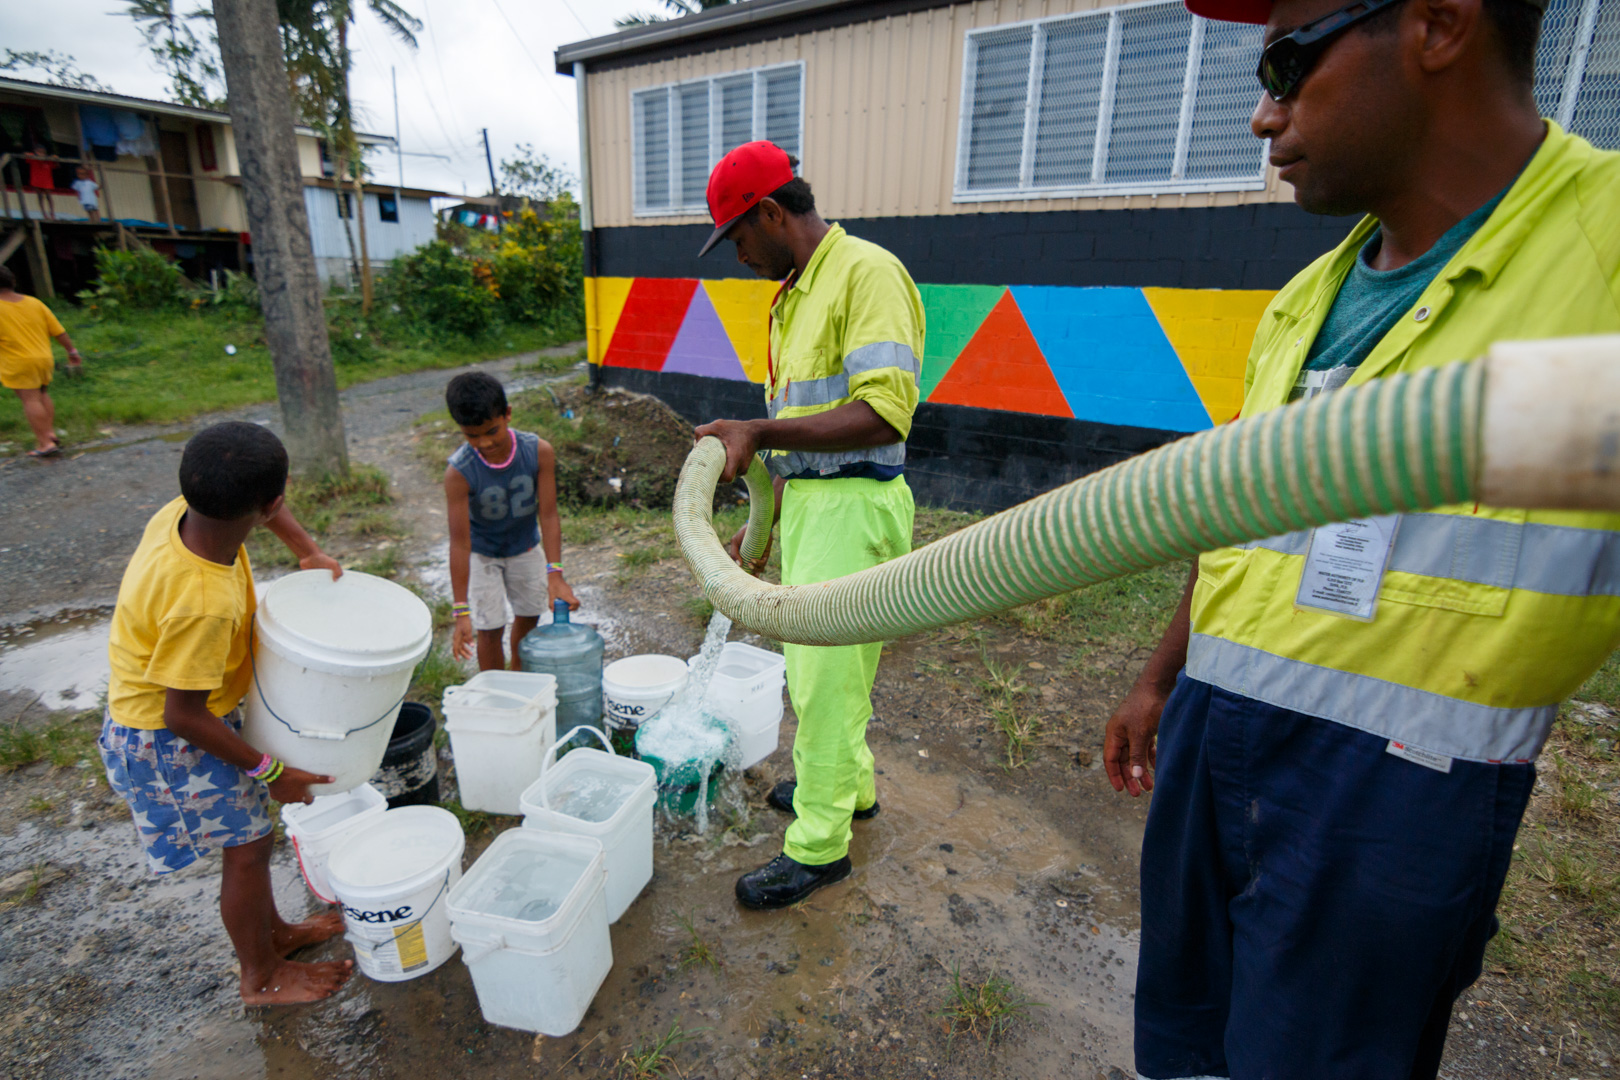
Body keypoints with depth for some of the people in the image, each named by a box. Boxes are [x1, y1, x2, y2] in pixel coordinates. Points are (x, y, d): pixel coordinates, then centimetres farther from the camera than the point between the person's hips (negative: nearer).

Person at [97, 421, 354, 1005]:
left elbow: (254, 504, 7)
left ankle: (274, 931, 44)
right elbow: (184, 715, -28)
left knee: (247, 827, 22)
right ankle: (262, 978, 30)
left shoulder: (182, 512, -17)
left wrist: (308, 551, -3)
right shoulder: (203, 604, -39)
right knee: (248, 847, 7)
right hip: (166, 740, -8)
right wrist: (269, 770, -17)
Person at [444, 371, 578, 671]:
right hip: (482, 553, -3)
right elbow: (460, 542, -30)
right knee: (490, 629, -2)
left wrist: (555, 574, -33)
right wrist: (461, 612, -30)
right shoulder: (459, 472, -32)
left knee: (529, 615, 18)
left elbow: (548, 515, -25)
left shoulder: (539, 452, -28)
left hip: (526, 547, 3)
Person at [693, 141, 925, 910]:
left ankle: (820, 844, 17)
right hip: (807, 502, 10)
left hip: (853, 507, -9)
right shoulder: (793, 297, 17)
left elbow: (885, 412, -24)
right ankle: (849, 783, 42)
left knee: (824, 677, -1)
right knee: (817, 665, 20)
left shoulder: (866, 272, -13)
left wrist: (761, 432, -26)